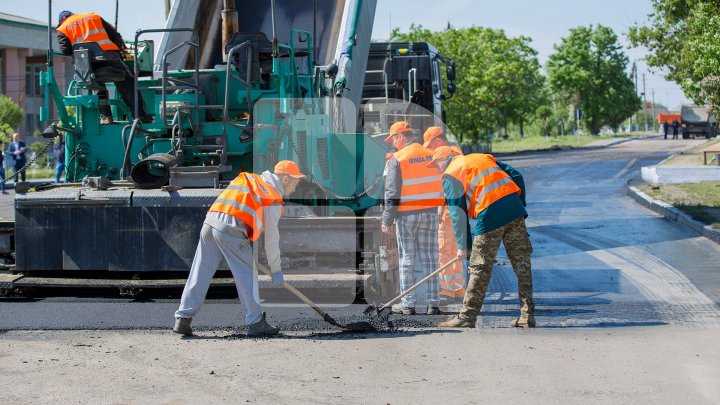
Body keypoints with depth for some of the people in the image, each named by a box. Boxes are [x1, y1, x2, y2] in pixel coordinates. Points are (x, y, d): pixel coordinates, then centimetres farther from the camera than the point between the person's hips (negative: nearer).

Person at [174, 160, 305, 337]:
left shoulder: (247, 179, 26)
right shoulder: (273, 198, 7)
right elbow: (271, 237, 6)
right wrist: (276, 270, 13)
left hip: (209, 221, 7)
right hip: (231, 229, -7)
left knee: (199, 274, 9)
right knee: (247, 276, 3)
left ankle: (183, 319, 8)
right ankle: (256, 323, 5)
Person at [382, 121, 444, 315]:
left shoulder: (398, 158, -9)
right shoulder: (432, 155, 4)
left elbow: (392, 192, -10)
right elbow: (441, 185, 8)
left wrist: (387, 219, -6)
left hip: (406, 214, -4)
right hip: (430, 212, 4)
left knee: (407, 259, 3)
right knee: (430, 258, 7)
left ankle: (407, 304, 4)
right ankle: (433, 303, 7)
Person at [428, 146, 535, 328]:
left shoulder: (450, 175, 8)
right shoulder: (483, 158, 27)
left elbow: (457, 213, 1)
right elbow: (516, 176, 18)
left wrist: (463, 246, 4)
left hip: (489, 216, -5)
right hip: (514, 207, 5)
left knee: (480, 268, 3)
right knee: (522, 265, 8)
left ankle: (467, 316, 9)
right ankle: (527, 315, 9)